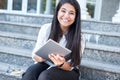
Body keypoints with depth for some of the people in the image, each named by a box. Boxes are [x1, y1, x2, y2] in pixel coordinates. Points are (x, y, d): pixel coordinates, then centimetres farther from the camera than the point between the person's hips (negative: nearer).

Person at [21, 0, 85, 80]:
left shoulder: (79, 38, -13)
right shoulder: (46, 28, -7)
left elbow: (70, 67, -11)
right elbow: (35, 54, -1)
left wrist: (61, 64, -34)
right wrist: (42, 58, -25)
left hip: (68, 72, -2)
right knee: (30, 73, -31)